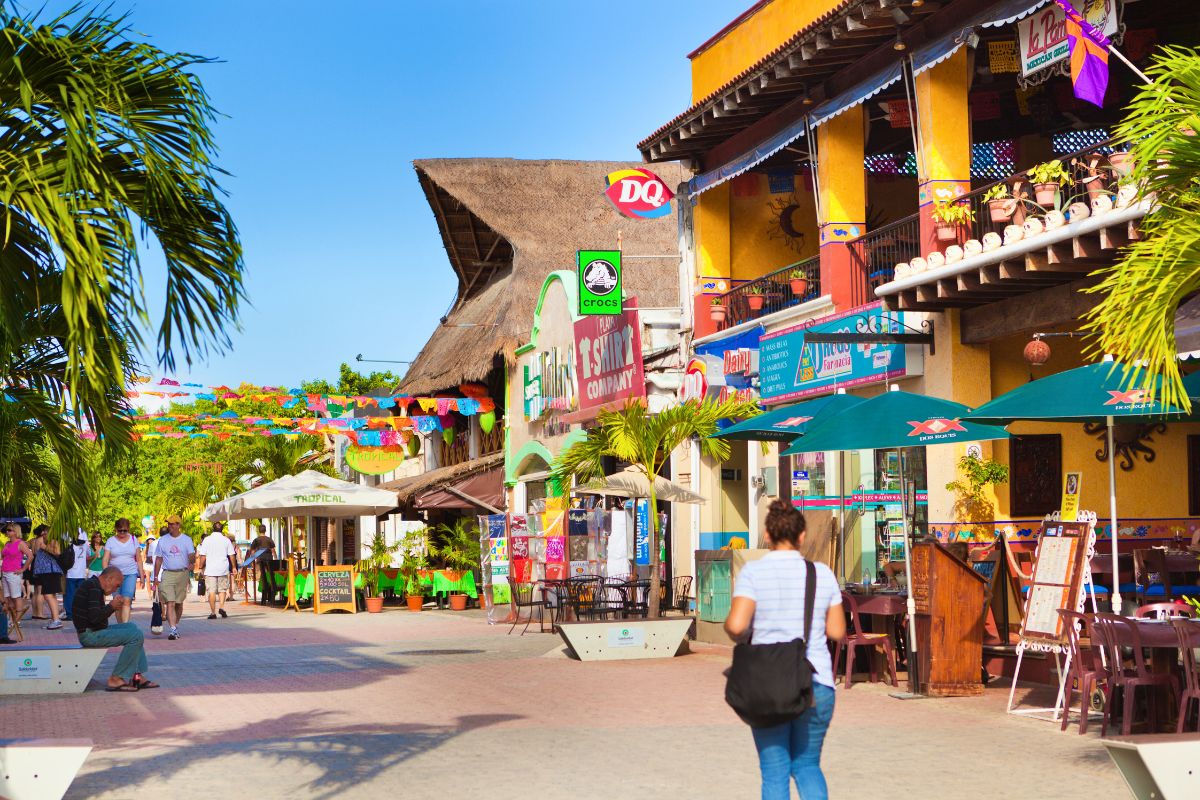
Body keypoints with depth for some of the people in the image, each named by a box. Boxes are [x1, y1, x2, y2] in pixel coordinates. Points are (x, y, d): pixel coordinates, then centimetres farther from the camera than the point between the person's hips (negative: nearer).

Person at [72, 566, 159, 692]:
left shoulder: (92, 584, 17)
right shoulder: (94, 587, -17)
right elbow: (95, 617, -26)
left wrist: (114, 606, 6)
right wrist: (112, 606, -11)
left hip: (93, 631, 11)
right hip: (90, 634, -11)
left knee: (132, 627, 20)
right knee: (136, 636, -16)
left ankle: (137, 676, 12)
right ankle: (116, 679, -11)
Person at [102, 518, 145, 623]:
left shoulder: (133, 540, 9)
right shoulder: (111, 541, 4)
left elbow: (139, 559, 11)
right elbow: (105, 560, -1)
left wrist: (142, 575, 7)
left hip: (131, 574, -1)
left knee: (127, 600, -17)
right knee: (118, 603, 3)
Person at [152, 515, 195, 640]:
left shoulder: (186, 540, 6)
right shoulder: (163, 540, 8)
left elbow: (191, 555, -6)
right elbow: (158, 559, 11)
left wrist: (192, 563, -29)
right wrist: (156, 577, 6)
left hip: (183, 573, 1)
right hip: (167, 574, 0)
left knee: (179, 603, 10)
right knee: (170, 603, -12)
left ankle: (176, 626, 27)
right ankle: (173, 630, -18)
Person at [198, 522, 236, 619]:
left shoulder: (207, 540, -1)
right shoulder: (226, 540, 3)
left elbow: (203, 556, -2)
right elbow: (232, 555, 4)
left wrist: (201, 567, 7)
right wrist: (233, 567, 14)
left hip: (210, 569, -1)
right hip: (223, 569, 1)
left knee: (212, 591, 1)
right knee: (222, 589, 12)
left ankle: (213, 612, 0)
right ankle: (222, 607, -8)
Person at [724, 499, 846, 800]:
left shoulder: (753, 572, -7)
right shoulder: (822, 573, 2)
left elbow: (736, 625, -17)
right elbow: (837, 631, 6)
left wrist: (738, 636, 5)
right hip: (816, 683, 2)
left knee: (774, 772, 7)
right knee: (807, 766, 17)